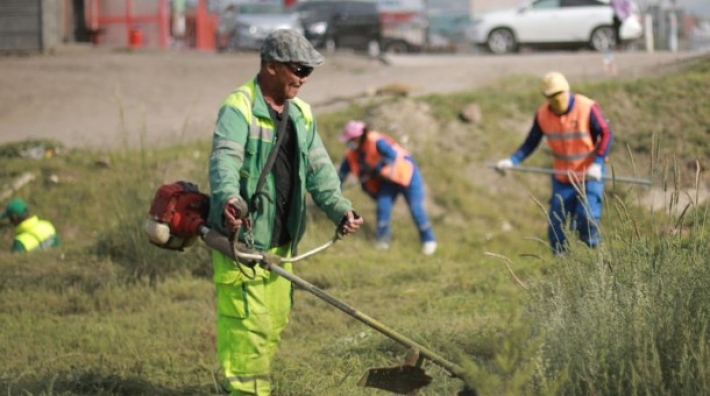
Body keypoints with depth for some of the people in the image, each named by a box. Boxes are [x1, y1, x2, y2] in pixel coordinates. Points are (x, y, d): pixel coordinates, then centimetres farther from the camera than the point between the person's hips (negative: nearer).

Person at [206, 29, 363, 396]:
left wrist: (339, 209, -13)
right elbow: (224, 160, -28)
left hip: (280, 241, 8)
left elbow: (319, 169, 5)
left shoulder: (301, 115, 13)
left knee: (274, 321, 14)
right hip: (241, 238, -8)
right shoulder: (239, 108, -13)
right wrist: (229, 199, -49)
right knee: (248, 323, -10)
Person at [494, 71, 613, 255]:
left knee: (588, 217, -18)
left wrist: (597, 163, -22)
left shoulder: (588, 108, -18)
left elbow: (606, 135, -10)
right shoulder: (542, 115, -7)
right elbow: (530, 143, 0)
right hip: (562, 177, 4)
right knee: (557, 227, 0)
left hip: (590, 175, -4)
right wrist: (512, 161, -16)